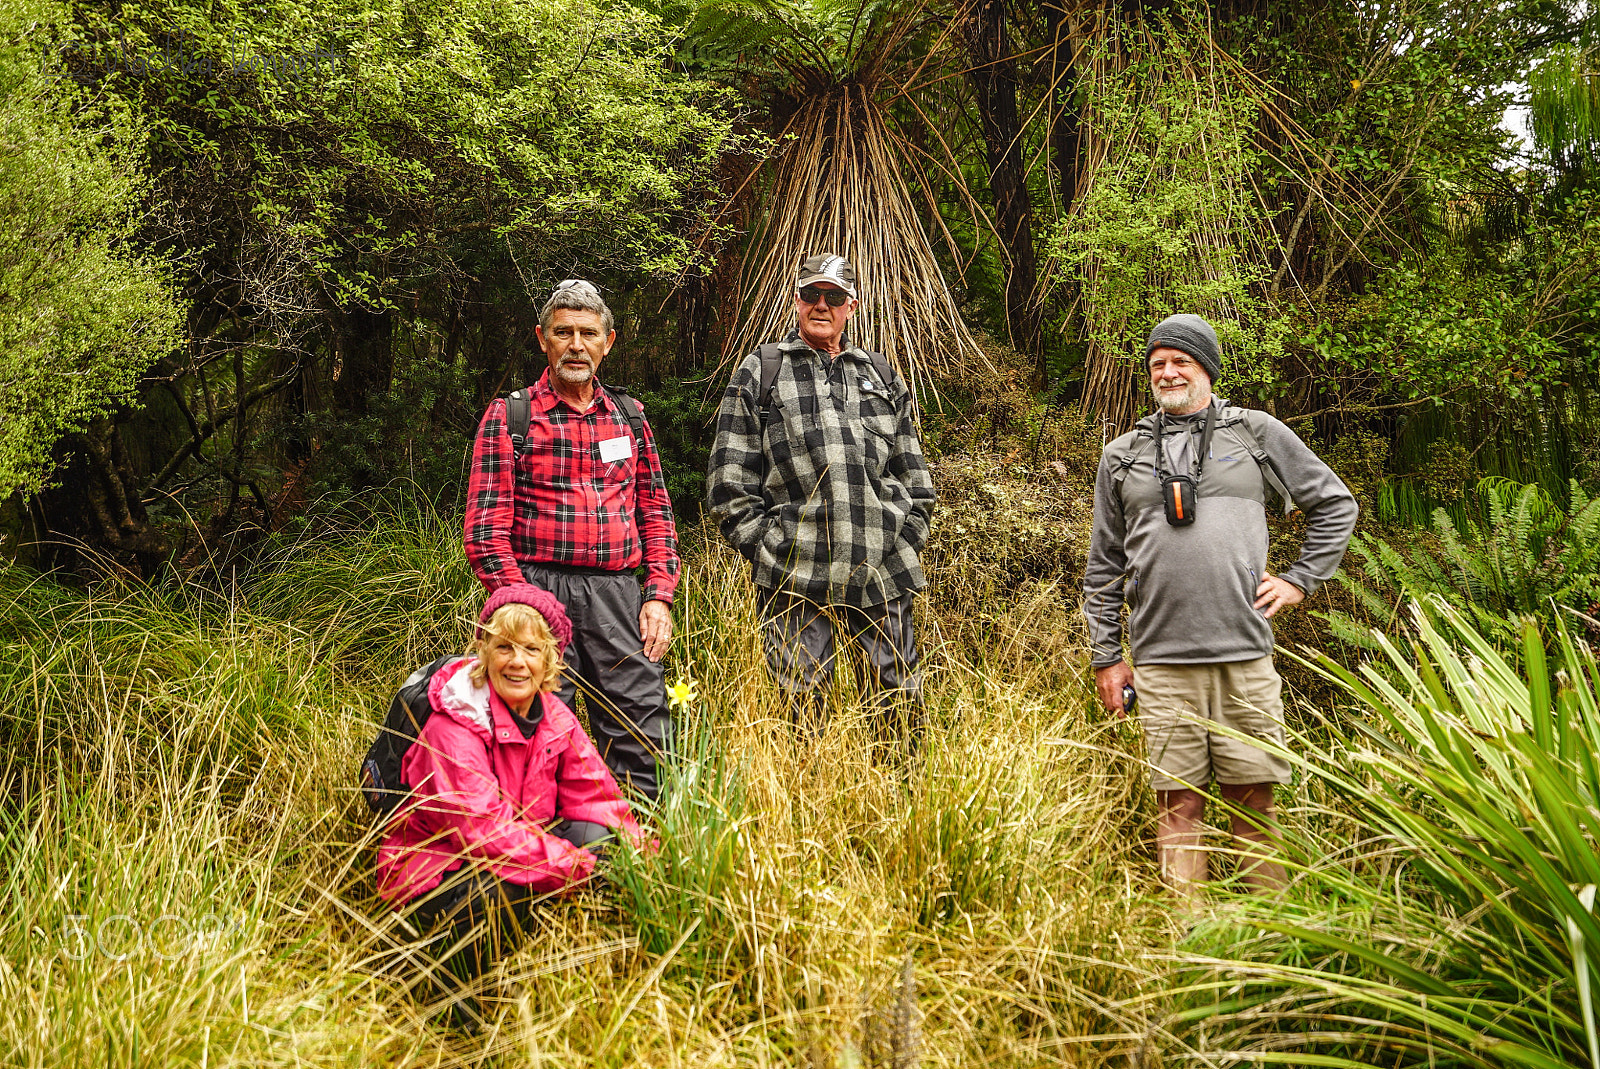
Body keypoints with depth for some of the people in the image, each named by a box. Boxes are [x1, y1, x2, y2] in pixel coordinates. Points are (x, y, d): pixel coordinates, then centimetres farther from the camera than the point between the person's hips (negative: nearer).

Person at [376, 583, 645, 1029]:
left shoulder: (555, 718, -2)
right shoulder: (455, 722, -23)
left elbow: (597, 797, -3)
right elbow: (486, 828, -30)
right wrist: (581, 868, -35)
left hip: (517, 850, 6)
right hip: (433, 871, -6)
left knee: (594, 836, -19)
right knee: (508, 887, -36)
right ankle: (459, 982, -7)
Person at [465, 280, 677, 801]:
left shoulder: (628, 416, 16)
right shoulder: (508, 417, 4)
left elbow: (656, 513, 18)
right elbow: (486, 530, -2)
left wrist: (659, 595, 6)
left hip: (618, 595, 3)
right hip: (540, 589, -3)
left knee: (644, 745, -1)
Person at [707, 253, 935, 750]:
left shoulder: (880, 375, 17)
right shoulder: (760, 372, 6)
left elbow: (913, 471, 19)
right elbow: (730, 478, 2)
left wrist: (908, 537, 7)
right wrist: (762, 546, -5)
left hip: (882, 573, 3)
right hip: (794, 577, -3)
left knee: (901, 697, 8)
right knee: (801, 700, 2)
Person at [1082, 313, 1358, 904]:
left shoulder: (1256, 432, 9)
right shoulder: (1122, 456, 12)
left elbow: (1334, 503, 17)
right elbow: (1103, 565, 15)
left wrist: (1301, 578, 8)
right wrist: (1106, 656, 11)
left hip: (1245, 654, -1)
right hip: (1161, 661, 1)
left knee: (1253, 797, 3)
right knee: (1178, 800, 2)